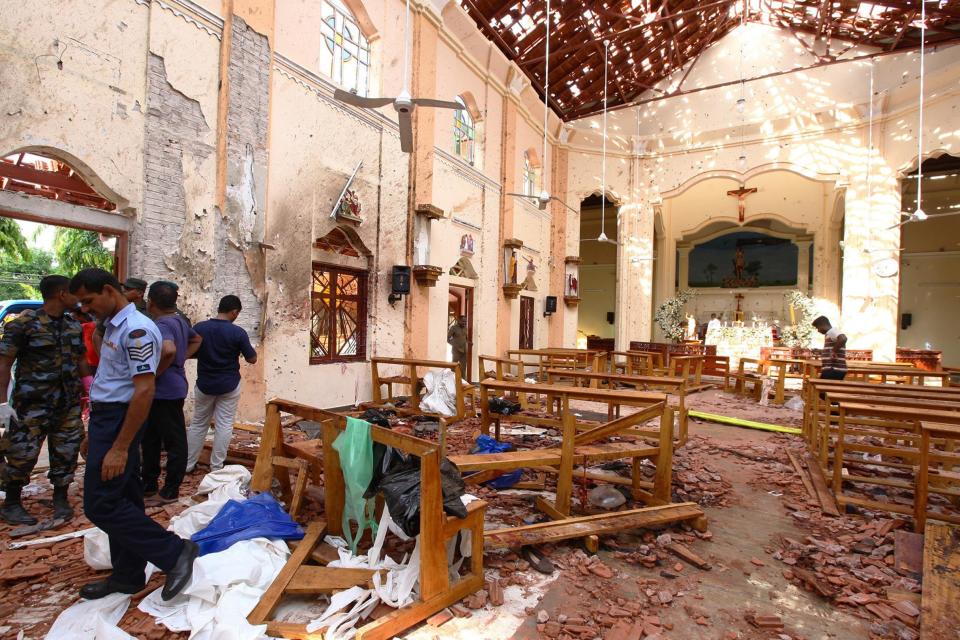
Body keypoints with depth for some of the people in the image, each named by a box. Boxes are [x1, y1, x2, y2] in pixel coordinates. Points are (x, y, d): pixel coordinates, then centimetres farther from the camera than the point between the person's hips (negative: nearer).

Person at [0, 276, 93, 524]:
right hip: (33, 404, -5)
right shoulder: (24, 323, -9)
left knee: (67, 453, 9)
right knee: (23, 453, 2)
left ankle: (60, 499, 24)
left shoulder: (74, 326, 8)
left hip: (69, 403, 5)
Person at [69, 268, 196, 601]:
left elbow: (144, 391, -23)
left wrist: (120, 448, -23)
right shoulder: (113, 327, 13)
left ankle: (174, 552, 0)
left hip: (119, 421, -10)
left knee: (100, 504, -7)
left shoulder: (136, 330, -18)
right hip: (105, 419, 10)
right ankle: (127, 576, 27)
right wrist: (93, 435, 20)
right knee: (122, 500, 15)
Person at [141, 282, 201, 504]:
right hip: (164, 391, 10)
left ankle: (170, 491, 14)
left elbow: (169, 350, -39)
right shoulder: (179, 320, 10)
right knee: (150, 438, 21)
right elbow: (196, 339, 27)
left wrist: (156, 372, -23)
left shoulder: (162, 324, -20)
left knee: (174, 442, 2)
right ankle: (149, 485, 33)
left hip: (165, 392, -10)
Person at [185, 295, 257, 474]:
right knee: (224, 426, 5)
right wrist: (249, 348, 11)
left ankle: (187, 464, 25)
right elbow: (252, 359, -8)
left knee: (198, 424, 17)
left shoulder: (199, 328, -6)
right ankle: (216, 468, 11)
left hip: (204, 384, 3)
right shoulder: (238, 332, -15)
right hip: (229, 385, -3)